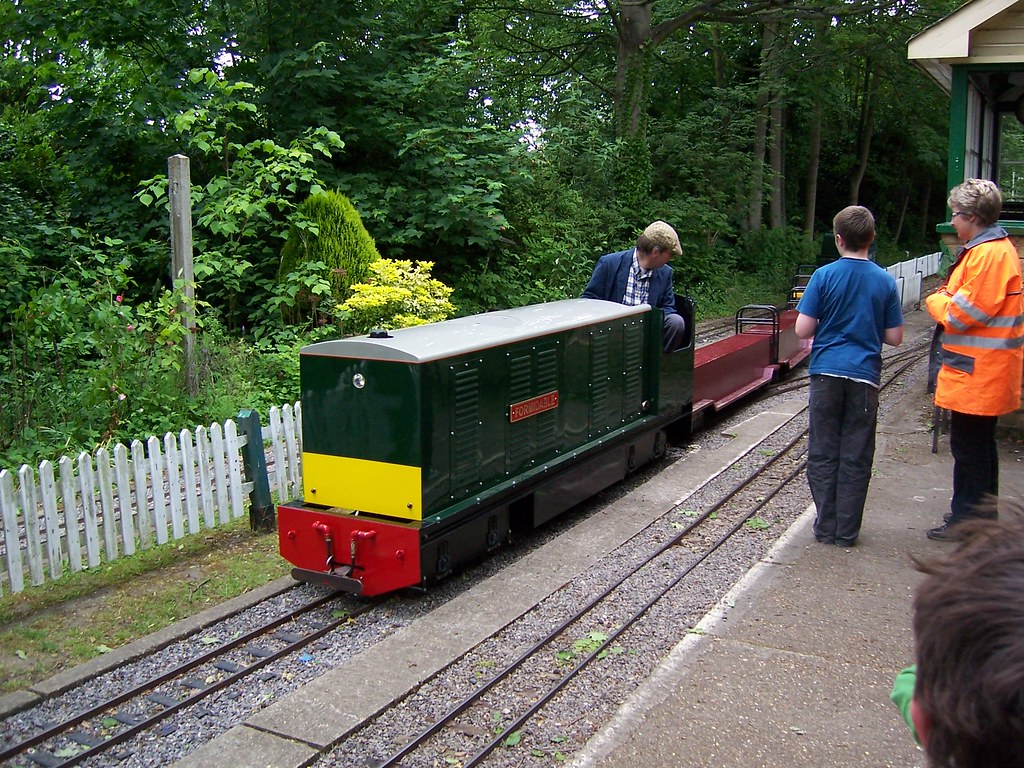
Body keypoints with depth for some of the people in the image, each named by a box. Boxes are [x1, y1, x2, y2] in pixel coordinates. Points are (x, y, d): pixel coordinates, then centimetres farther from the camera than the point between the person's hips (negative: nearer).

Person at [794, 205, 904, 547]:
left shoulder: (823, 276, -6)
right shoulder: (886, 281, -1)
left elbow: (802, 330, -8)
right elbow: (894, 337, 2)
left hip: (827, 373, -1)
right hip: (864, 376, 1)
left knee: (823, 454, 8)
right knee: (856, 457, 7)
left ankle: (826, 527, 13)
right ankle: (847, 531, 12)